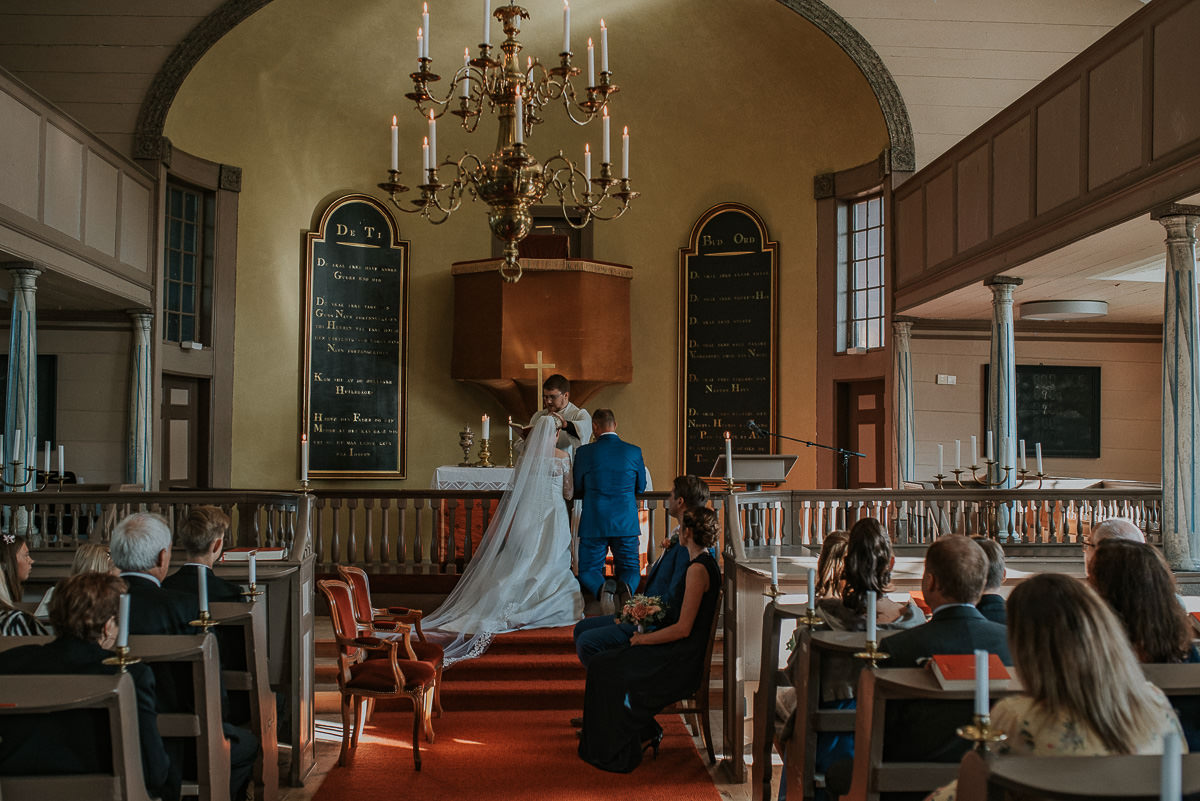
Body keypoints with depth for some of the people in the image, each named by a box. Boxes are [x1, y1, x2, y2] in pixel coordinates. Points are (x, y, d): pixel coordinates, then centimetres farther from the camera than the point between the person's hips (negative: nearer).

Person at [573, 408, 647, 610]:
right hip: (626, 523, 1)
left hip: (594, 523, -1)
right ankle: (625, 586, -22)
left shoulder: (584, 453, -4)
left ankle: (603, 587, -23)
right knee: (630, 568, 15)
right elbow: (641, 487, 12)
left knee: (588, 571, 12)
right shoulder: (634, 451, 0)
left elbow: (577, 492, 6)